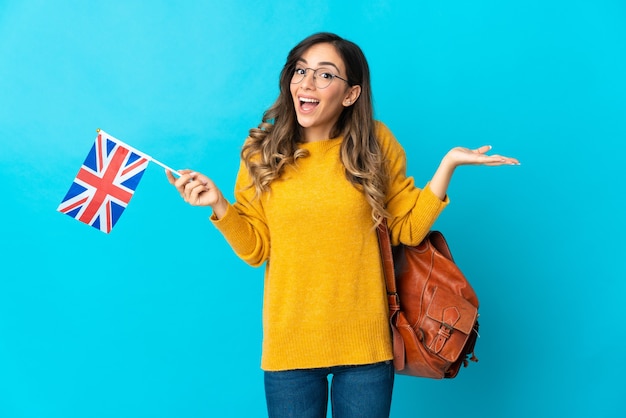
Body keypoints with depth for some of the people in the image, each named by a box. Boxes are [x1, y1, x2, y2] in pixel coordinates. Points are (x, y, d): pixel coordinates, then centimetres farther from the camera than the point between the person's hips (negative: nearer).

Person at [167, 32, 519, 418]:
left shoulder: (375, 144, -3)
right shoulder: (262, 152, -2)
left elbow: (407, 229, 1)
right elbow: (255, 249, 0)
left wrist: (448, 164, -7)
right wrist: (219, 205, -16)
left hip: (366, 342, 0)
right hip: (289, 343, 0)